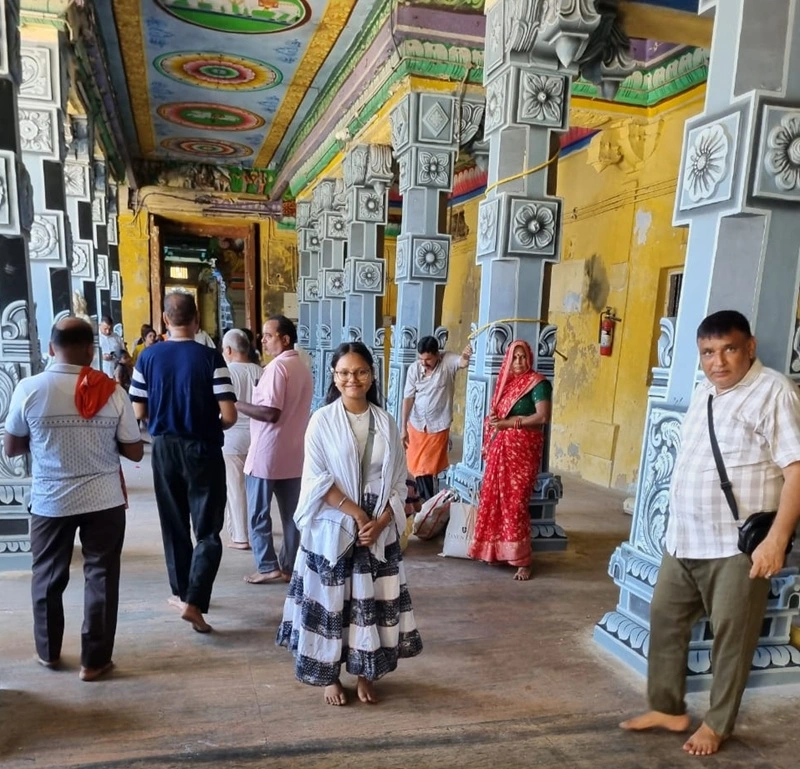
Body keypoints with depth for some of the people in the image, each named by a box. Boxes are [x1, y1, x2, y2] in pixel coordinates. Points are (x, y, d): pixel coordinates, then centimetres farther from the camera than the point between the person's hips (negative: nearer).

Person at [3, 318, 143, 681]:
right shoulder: (111, 391, -10)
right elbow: (134, 451, -4)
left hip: (49, 501, 1)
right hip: (104, 501, -1)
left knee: (48, 577, 20)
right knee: (101, 577, 10)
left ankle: (48, 652, 36)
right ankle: (94, 660, 18)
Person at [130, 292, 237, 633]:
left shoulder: (148, 357, -4)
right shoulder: (211, 358, -13)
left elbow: (139, 412, 0)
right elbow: (229, 416, -16)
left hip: (164, 448, 4)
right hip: (202, 450, -3)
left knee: (173, 525, 18)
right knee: (208, 531, 6)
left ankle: (181, 592, 32)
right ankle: (193, 601, -5)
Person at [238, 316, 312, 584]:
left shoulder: (277, 366, -15)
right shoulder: (303, 368, 12)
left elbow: (271, 413, -22)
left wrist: (237, 405, -11)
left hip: (267, 454, -8)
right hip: (293, 454, 8)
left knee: (258, 514, 5)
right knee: (291, 514, 10)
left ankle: (268, 567, 9)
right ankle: (289, 566, 17)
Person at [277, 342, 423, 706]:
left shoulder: (386, 423, 2)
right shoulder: (322, 421, -6)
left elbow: (398, 482, 3)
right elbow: (317, 480, -11)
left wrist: (379, 521, -10)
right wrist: (356, 513, -16)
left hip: (379, 531, 3)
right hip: (332, 529, -2)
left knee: (373, 601, 10)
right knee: (329, 601, 7)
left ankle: (365, 674, 29)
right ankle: (329, 676, 27)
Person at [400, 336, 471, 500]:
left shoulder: (448, 361, -14)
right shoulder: (414, 369, -9)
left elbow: (462, 363, -35)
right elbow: (408, 398, -8)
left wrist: (465, 357, -61)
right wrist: (403, 427, -9)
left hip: (438, 425, -3)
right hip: (416, 425, 3)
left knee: (428, 467, 7)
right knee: (417, 466, 13)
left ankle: (428, 501, 25)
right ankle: (426, 500, 32)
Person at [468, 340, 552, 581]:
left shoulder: (538, 383, -7)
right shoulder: (506, 382, 15)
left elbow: (543, 417, -18)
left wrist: (509, 422, -15)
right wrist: (493, 419, -3)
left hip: (523, 451, -7)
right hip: (500, 449, 7)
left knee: (515, 503, -8)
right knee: (494, 500, 7)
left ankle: (522, 560, 0)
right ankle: (496, 550, 19)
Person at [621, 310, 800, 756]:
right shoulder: (705, 392, 12)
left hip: (737, 546, -7)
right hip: (684, 539, 8)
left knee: (731, 638, 7)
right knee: (665, 619, 14)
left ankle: (718, 724, 26)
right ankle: (668, 708, 31)